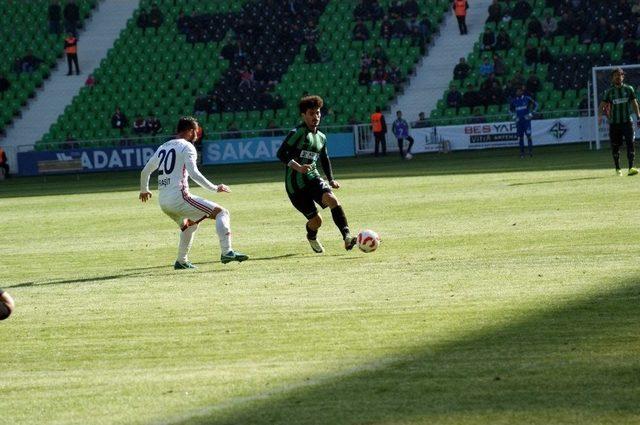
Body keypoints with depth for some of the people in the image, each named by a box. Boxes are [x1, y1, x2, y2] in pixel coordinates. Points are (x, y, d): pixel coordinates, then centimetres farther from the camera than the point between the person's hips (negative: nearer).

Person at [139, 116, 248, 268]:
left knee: (189, 224, 34)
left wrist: (144, 190, 44)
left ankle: (181, 261, 35)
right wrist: (215, 188, -12)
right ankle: (227, 252, -21)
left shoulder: (162, 148, 19)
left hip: (163, 202, 8)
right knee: (221, 212, -6)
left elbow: (145, 171, 27)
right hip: (179, 197, -8)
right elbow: (193, 173, -16)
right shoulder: (187, 147, -2)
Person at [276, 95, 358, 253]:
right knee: (316, 220, -5)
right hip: (295, 184, -5)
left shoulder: (321, 137, 13)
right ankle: (312, 237, 32)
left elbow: (325, 159, 29)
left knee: (332, 200, -25)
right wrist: (297, 166, -29)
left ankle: (347, 237, -33)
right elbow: (281, 153, -16)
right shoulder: (297, 133, -10)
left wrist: (331, 180, 19)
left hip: (312, 178, 5)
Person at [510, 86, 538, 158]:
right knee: (520, 137, 3)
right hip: (518, 121, 4)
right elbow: (511, 109, 24)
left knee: (528, 135, -11)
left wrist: (531, 113, 0)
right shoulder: (514, 101, 7)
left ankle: (531, 151, -5)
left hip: (526, 120, -4)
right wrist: (514, 115, 12)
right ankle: (522, 152, 9)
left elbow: (535, 104, 5)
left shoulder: (527, 98, -4)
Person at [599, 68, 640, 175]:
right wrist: (601, 115, -18)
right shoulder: (609, 91, 5)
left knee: (630, 143, -13)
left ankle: (631, 168, -19)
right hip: (614, 122, 1)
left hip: (627, 121, -1)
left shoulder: (628, 89, 6)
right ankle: (617, 169, 19)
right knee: (615, 146, 5)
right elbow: (602, 105, 1)